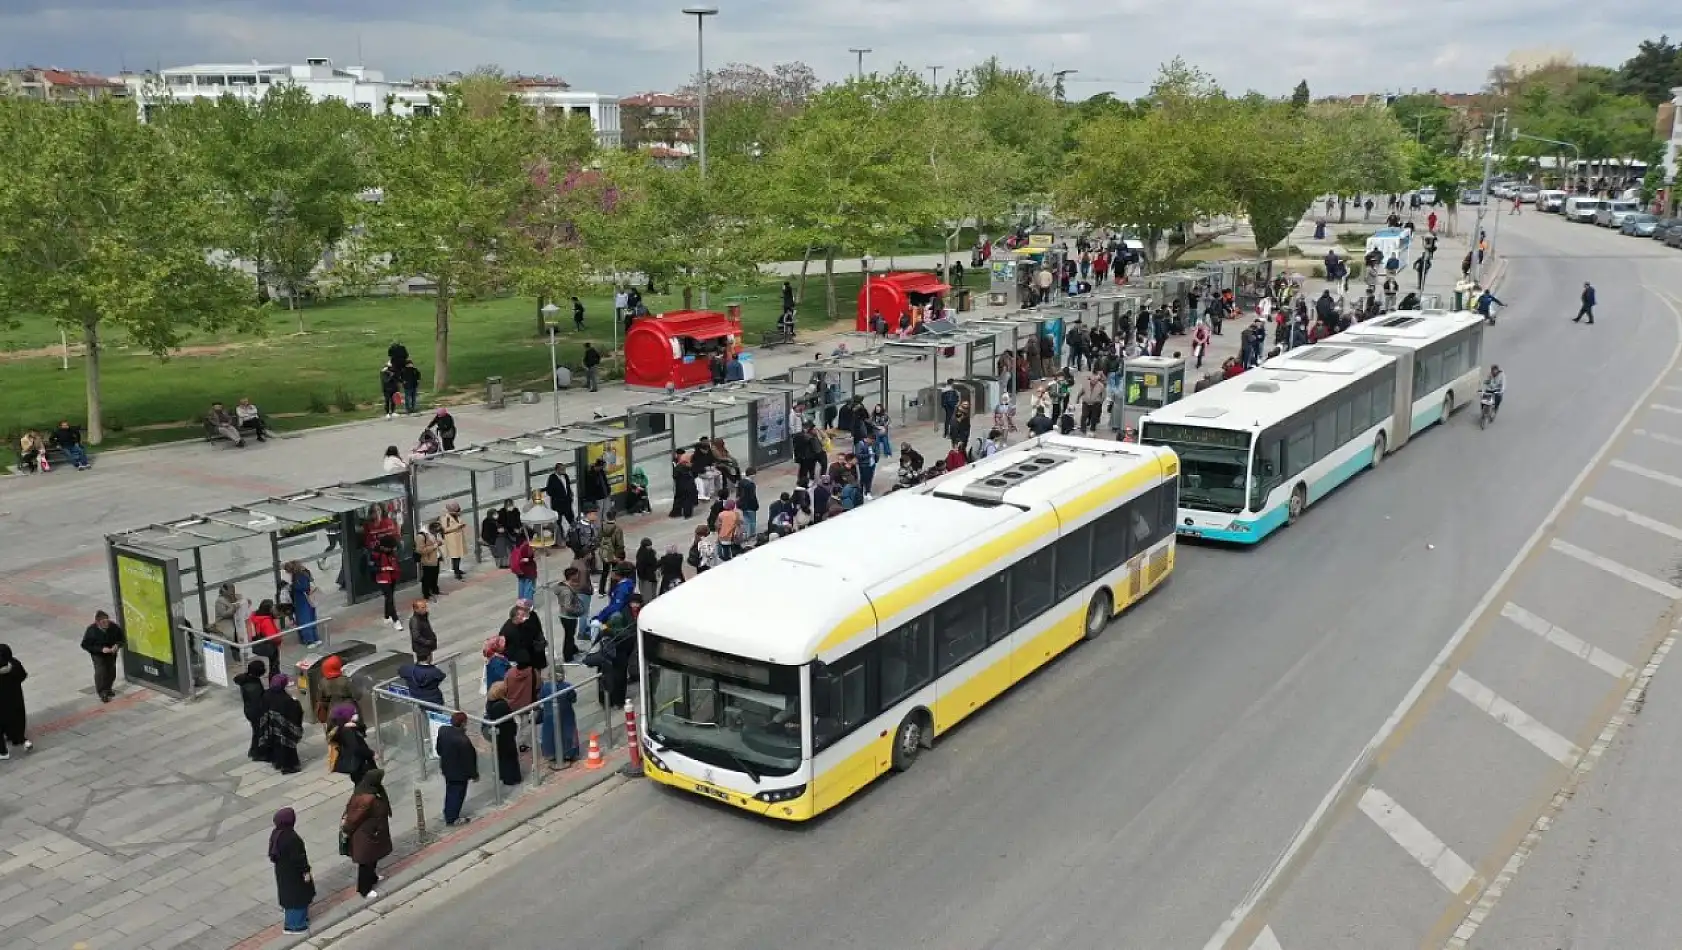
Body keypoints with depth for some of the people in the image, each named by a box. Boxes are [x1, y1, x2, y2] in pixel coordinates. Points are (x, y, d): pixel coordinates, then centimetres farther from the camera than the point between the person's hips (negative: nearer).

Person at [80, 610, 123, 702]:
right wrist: (101, 649, -28)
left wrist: (117, 645, -23)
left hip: (111, 653, 3)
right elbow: (85, 645, -18)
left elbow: (121, 639, -1)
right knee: (100, 672, -12)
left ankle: (108, 689, 35)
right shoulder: (91, 630, -24)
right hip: (98, 654, -3)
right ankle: (102, 693, 1)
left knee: (111, 672, 10)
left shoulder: (114, 627, -18)